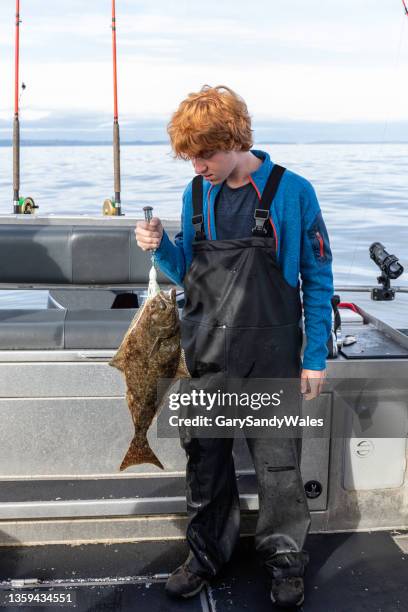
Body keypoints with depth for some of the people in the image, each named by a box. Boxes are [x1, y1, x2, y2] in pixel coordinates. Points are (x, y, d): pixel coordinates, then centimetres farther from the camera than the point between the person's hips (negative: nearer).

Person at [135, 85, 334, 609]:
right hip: (204, 351, 4)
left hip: (270, 354, -3)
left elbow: (317, 279, -4)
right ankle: (207, 552, 34)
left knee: (278, 462, 6)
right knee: (205, 458, 13)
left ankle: (284, 558, 29)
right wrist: (161, 247, -9)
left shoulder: (291, 192, -8)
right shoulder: (197, 193, 4)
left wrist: (315, 358, -6)